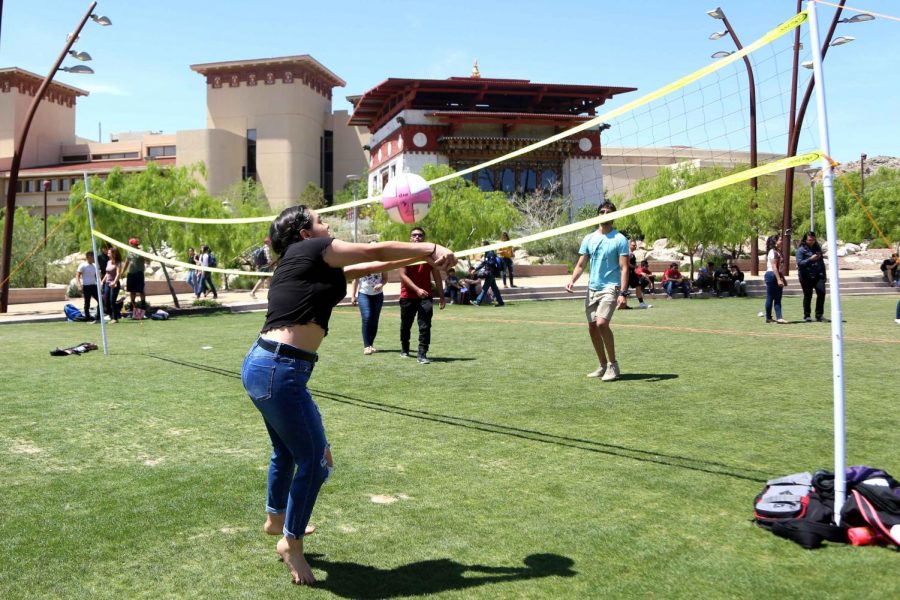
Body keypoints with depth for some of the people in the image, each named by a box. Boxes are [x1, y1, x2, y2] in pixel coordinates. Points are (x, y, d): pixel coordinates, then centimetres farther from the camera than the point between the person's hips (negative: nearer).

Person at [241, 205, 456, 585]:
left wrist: (419, 257, 26)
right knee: (315, 460, 0)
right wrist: (431, 250, 11)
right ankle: (291, 542, 18)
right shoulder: (311, 249, -6)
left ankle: (276, 518, 51)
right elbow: (375, 251, 0)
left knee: (288, 449, 29)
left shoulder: (308, 265, 19)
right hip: (279, 370, -11)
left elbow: (368, 266, 24)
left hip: (264, 365, 11)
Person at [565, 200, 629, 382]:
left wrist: (623, 293, -18)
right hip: (592, 289, 6)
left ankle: (613, 365, -7)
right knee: (592, 327, 4)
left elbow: (624, 268, -8)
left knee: (602, 324, -21)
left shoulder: (620, 239, -3)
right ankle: (603, 366, 18)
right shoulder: (589, 239, 11)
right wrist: (572, 280, -8)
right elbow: (580, 265, 11)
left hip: (610, 288, -5)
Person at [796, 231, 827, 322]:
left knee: (821, 292, -11)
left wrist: (823, 274, 15)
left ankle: (819, 315, -2)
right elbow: (799, 263, -10)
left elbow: (822, 262, 20)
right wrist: (810, 259, -23)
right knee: (807, 296, 1)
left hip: (818, 275, 4)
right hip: (806, 276, -4)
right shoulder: (801, 250, -1)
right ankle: (806, 316, 13)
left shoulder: (817, 248, 14)